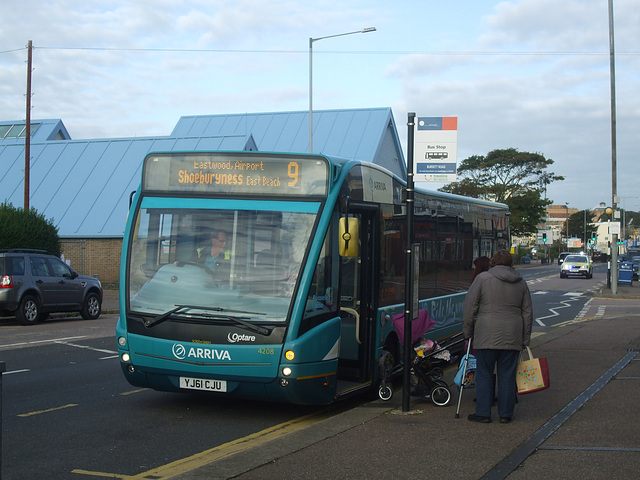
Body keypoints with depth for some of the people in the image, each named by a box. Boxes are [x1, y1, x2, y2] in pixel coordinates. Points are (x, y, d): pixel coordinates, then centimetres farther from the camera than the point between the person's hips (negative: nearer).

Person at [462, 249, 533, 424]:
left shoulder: (483, 278, -1)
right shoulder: (521, 282, 11)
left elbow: (469, 307, -2)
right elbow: (527, 313, 14)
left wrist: (467, 331, 6)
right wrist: (525, 339, 20)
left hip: (487, 335, -3)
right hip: (512, 337, 3)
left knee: (484, 374, 4)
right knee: (507, 375, 8)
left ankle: (483, 413, 6)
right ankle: (506, 414, 13)